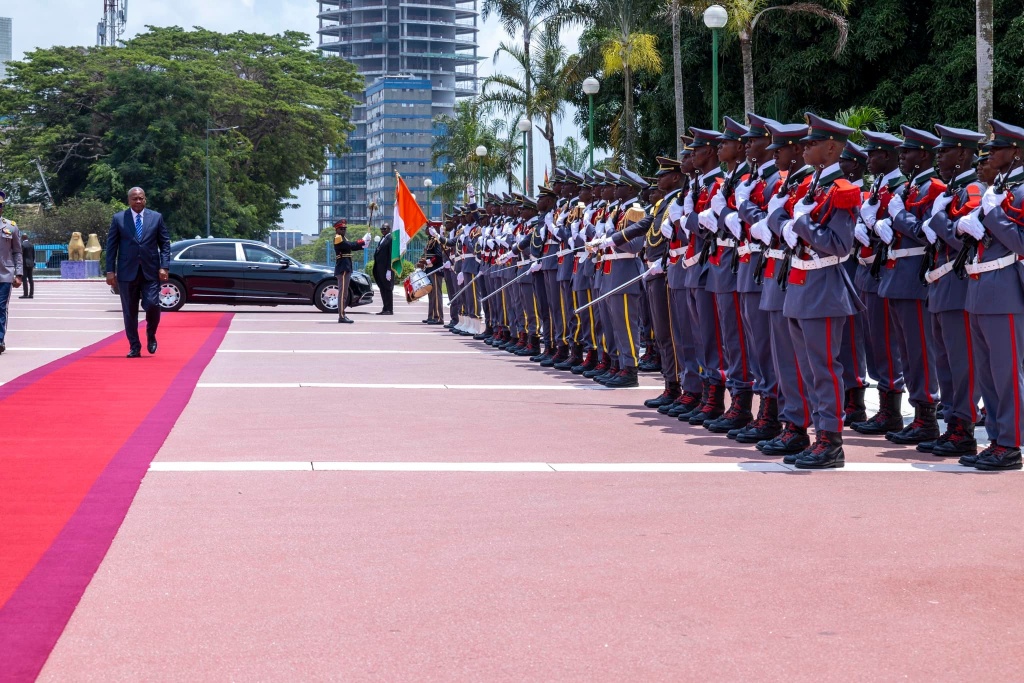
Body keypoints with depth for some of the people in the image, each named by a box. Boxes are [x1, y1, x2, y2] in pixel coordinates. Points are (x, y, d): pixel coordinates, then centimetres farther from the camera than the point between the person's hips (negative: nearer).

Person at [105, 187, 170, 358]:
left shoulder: (156, 218, 6)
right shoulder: (118, 219, 4)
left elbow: (165, 243, 6)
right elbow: (111, 246, 4)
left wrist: (164, 267, -5)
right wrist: (110, 270, -2)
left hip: (151, 272, 0)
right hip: (127, 272, 0)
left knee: (152, 305, -13)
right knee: (129, 312, 3)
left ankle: (151, 336, 15)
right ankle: (134, 347, 12)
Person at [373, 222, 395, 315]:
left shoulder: (391, 239, -11)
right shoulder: (382, 238, 17)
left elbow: (391, 255, -16)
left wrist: (389, 270, -20)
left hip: (386, 268, -9)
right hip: (380, 269, 9)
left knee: (387, 289, -4)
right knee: (382, 289, 11)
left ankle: (389, 310, 0)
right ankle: (385, 309, 16)